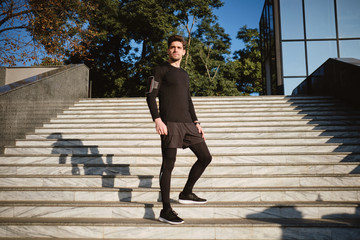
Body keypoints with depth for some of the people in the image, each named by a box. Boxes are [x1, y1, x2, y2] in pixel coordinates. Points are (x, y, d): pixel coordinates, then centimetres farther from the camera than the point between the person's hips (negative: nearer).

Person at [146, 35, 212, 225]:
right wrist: (157, 120, -18)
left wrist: (196, 122, 18)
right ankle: (165, 212, 3)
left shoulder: (184, 74, 23)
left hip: (187, 123, 8)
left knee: (205, 157, 7)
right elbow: (151, 96, -6)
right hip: (169, 124, -7)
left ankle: (186, 194, 21)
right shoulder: (161, 70, 2)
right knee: (168, 165, -6)